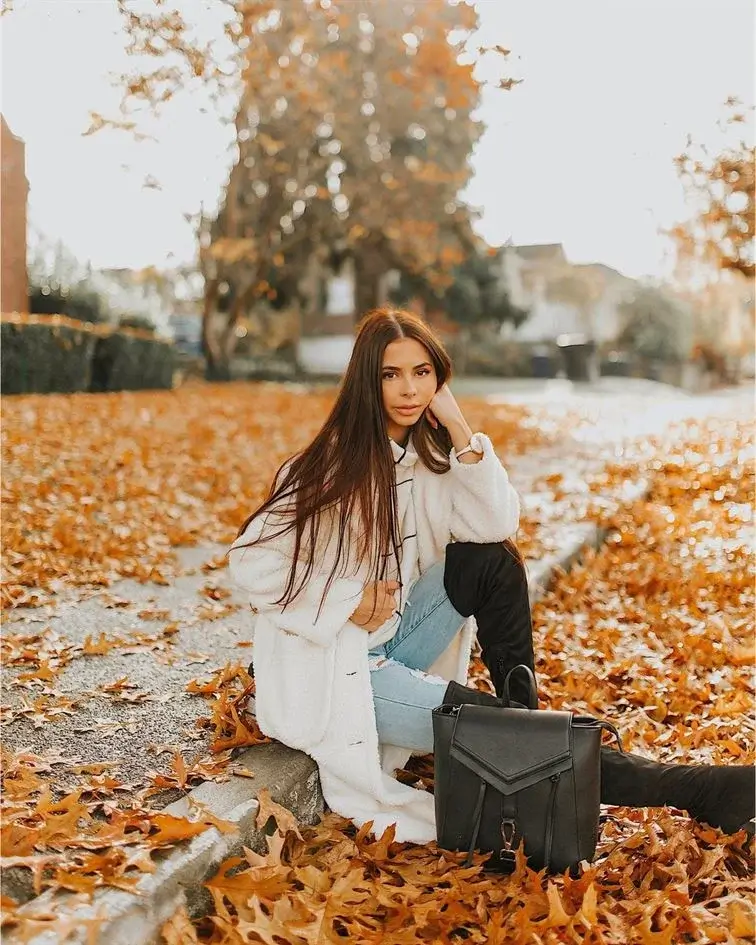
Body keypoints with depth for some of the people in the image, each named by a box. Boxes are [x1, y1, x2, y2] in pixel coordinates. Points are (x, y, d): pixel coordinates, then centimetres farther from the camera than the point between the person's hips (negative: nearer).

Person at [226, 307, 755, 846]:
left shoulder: (428, 449, 1)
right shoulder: (332, 465, -19)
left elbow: (497, 526, -9)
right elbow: (251, 561, -18)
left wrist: (460, 432, -16)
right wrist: (349, 603, -20)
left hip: (393, 639, 7)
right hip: (331, 667, -7)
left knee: (494, 561, -10)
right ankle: (699, 792, -12)